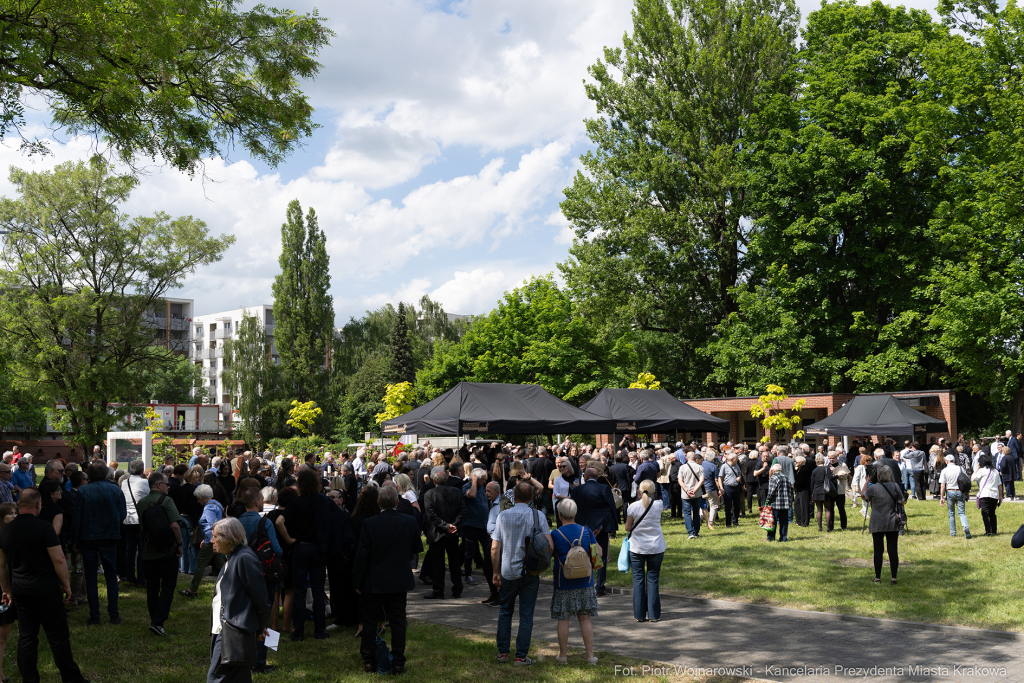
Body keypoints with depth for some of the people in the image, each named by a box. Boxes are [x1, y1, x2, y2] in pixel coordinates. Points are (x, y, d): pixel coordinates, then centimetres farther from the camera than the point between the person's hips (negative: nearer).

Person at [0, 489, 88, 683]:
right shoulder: (43, 528, -15)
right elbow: (58, 560, -17)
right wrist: (66, 584, -4)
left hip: (20, 590, 6)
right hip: (46, 590, -6)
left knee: (26, 637, 12)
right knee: (58, 636, 1)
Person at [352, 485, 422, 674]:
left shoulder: (369, 524, -14)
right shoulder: (409, 522, -8)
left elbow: (362, 555, -11)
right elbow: (418, 549, 3)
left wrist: (357, 581, -2)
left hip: (373, 582, -1)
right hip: (399, 581, 1)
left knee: (370, 622, 12)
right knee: (397, 622, 9)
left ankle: (369, 661, 19)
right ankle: (398, 663, 10)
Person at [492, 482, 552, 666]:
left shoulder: (503, 516, -2)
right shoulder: (538, 516, -6)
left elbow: (495, 548, -3)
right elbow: (550, 546, -9)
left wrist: (496, 572, 6)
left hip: (508, 573, 1)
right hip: (530, 573, -1)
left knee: (505, 612, 16)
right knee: (526, 615, 6)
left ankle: (502, 652, 18)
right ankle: (521, 656, 7)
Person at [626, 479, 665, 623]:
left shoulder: (634, 506, -9)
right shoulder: (658, 505, -6)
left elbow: (627, 528, -3)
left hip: (637, 548, -1)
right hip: (656, 548, 1)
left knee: (638, 580, 6)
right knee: (653, 579, 7)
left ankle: (639, 614, 10)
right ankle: (653, 614, 9)